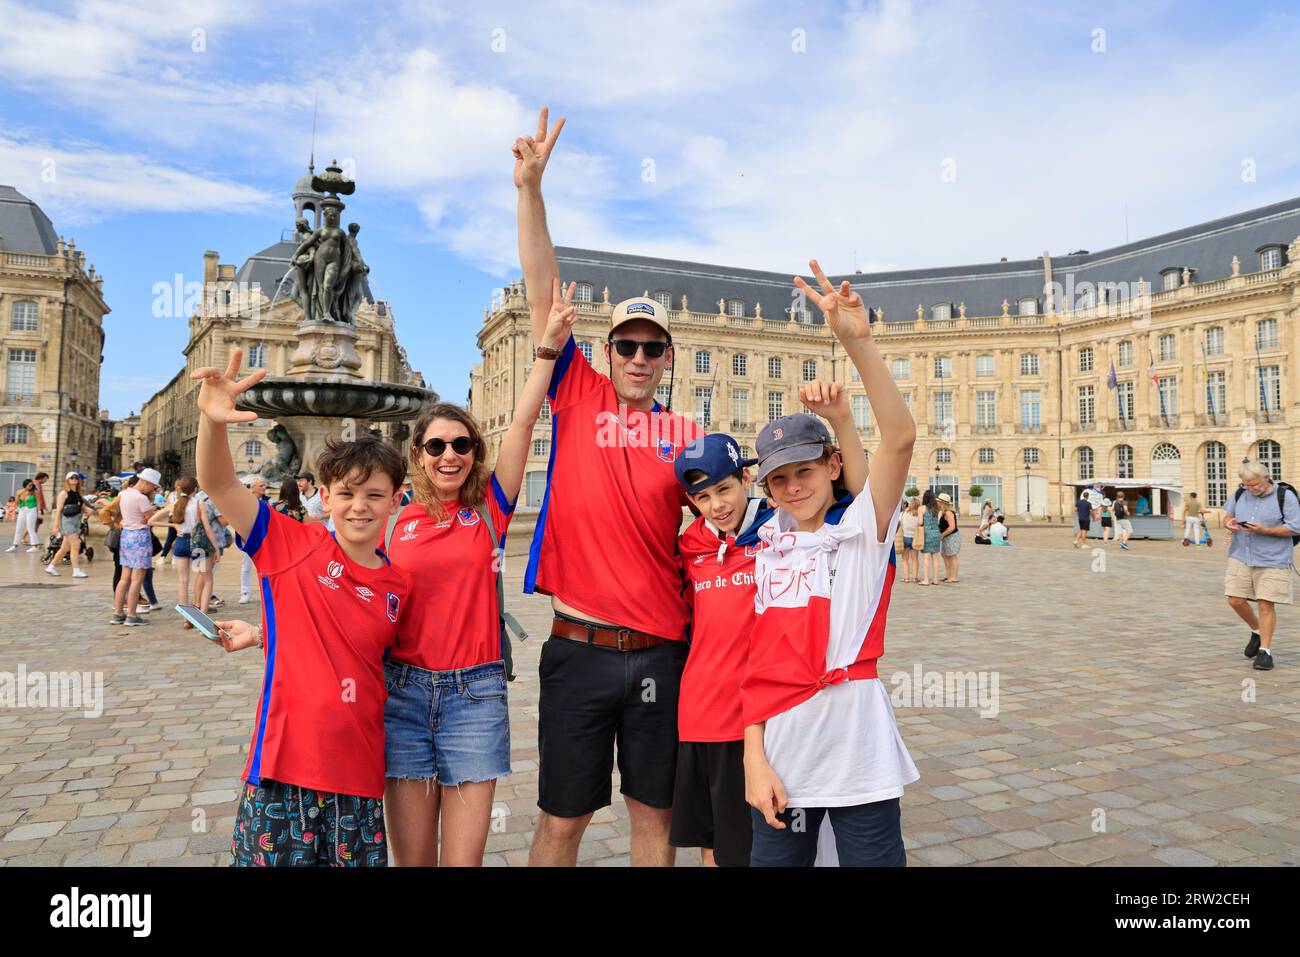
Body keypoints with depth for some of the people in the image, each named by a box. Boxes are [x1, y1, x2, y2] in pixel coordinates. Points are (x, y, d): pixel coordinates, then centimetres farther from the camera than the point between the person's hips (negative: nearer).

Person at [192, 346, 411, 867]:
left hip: (358, 779, 3)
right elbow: (218, 482, -13)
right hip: (282, 769, -3)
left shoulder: (398, 585, 4)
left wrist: (265, 636, 11)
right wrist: (213, 422, -31)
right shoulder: (291, 545, -4)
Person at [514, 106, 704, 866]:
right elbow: (544, 294, -4)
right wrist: (531, 189, -9)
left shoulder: (686, 434, 4)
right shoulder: (579, 399, 1)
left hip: (662, 651, 2)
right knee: (563, 818, 11)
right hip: (580, 646, -1)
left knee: (655, 812, 16)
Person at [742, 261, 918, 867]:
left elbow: (901, 438, -21)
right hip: (780, 756, 4)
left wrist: (859, 343, -30)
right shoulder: (765, 550, 6)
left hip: (858, 761, -3)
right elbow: (759, 661, 5)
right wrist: (755, 756, -2)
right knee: (774, 859, 14)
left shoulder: (861, 531, -4)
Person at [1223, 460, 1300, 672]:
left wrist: (1264, 530, -20)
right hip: (1241, 557, 4)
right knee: (1235, 600, 0)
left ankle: (1265, 650, 8)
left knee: (1266, 604, -3)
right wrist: (1230, 523, -2)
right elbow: (1229, 514, 22)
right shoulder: (1240, 494, 6)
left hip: (1272, 561, -4)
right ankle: (1257, 632, 28)